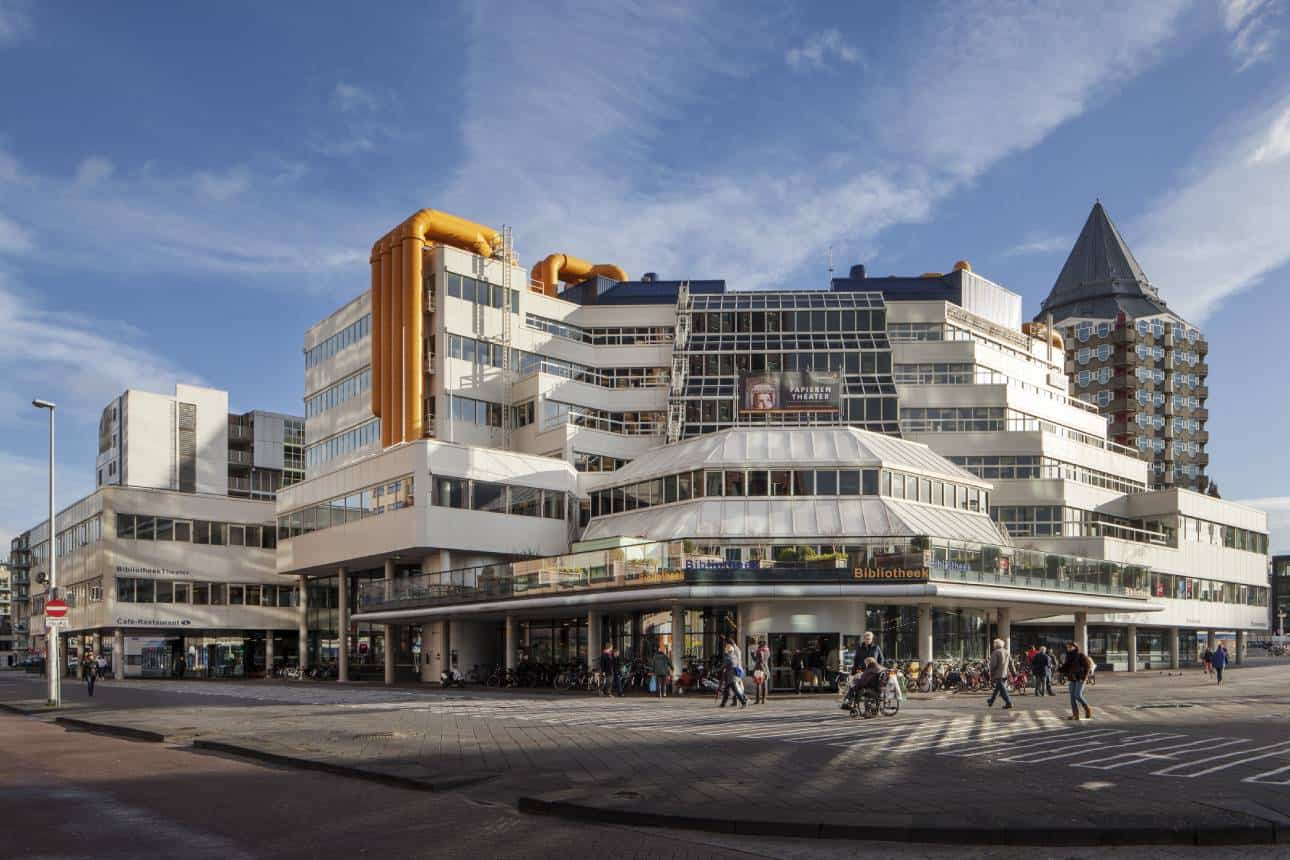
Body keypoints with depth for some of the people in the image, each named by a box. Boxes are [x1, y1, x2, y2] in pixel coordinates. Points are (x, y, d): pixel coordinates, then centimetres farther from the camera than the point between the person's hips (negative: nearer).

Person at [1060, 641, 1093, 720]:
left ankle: (1087, 709, 8)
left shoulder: (1081, 655, -7)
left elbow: (1087, 666, -9)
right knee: (1072, 696, 1)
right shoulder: (1069, 656, 13)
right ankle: (1075, 715, 3)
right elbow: (1066, 667, 19)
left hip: (1080, 678, -7)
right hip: (1071, 679, 7)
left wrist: (1084, 677, -16)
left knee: (1078, 695, -14)